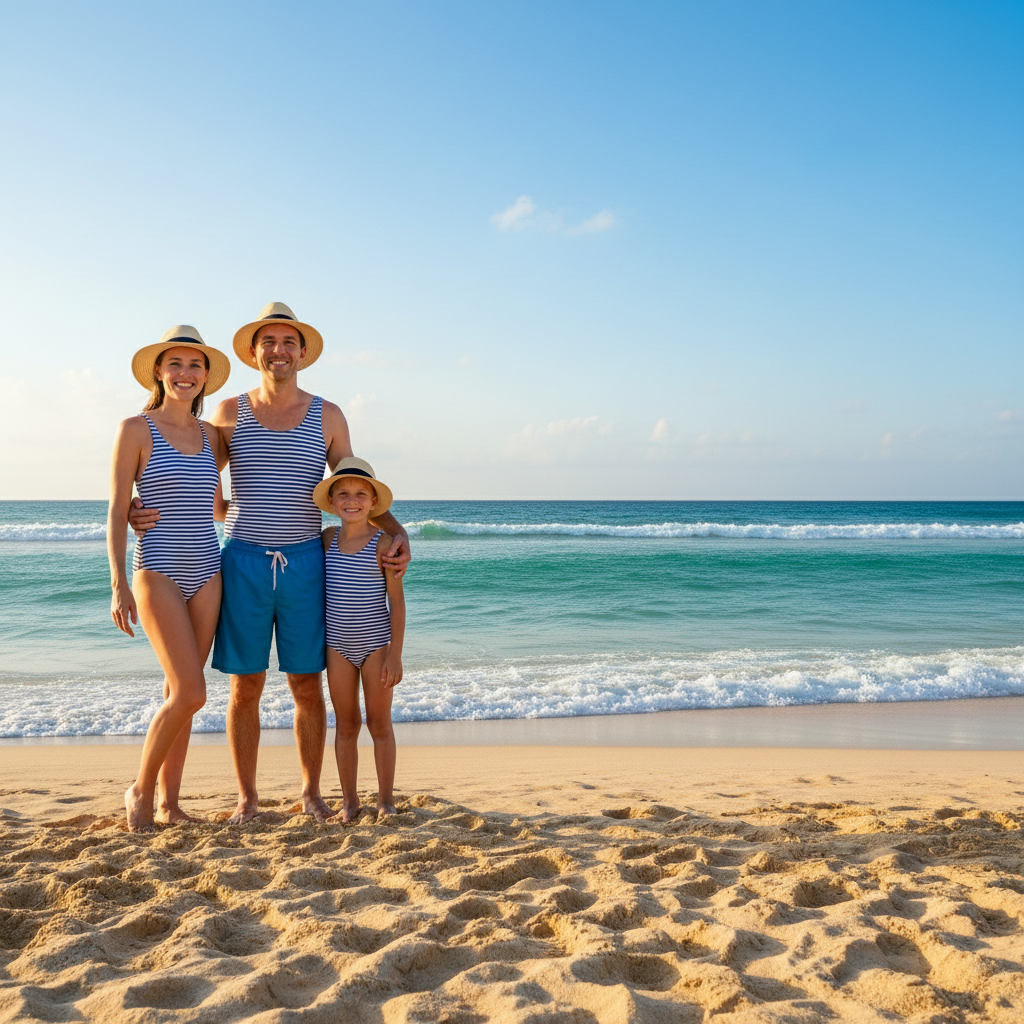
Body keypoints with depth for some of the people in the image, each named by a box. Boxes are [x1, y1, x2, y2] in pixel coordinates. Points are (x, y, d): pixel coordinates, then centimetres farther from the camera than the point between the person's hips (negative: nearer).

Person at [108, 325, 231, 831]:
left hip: (205, 574, 5)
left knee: (179, 692, 8)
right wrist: (118, 584, -14)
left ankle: (168, 803, 19)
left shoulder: (212, 436, 9)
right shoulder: (135, 430, -4)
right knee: (191, 692, -13)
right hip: (157, 574, -5)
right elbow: (116, 512, -7)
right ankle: (140, 789, 9)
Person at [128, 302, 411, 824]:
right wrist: (144, 511, -7)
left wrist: (397, 532, -6)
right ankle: (247, 796, 18)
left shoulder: (327, 417, 6)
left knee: (308, 687, 5)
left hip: (304, 565, 0)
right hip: (243, 563, 0)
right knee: (245, 687, 4)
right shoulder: (229, 414, 5)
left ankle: (311, 791, 20)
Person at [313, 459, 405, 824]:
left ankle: (386, 799, 15)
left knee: (379, 722, 4)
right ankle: (349, 800, 18)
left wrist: (395, 654, -13)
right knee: (346, 724, 9)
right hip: (338, 645, 4)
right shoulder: (328, 539, 2)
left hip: (376, 643, -3)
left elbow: (396, 601, -10)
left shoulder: (383, 544, -11)